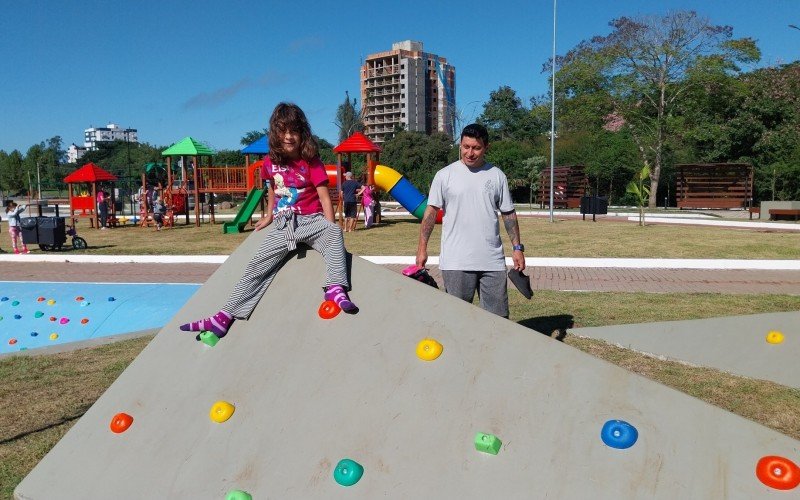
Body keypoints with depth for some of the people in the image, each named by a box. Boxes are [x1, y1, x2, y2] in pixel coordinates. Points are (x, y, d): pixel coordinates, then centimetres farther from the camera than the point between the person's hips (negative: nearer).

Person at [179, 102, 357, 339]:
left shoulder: (311, 162, -5)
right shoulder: (270, 163, 6)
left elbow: (324, 197, -11)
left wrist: (331, 231, -20)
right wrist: (269, 216, 29)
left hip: (311, 220, -3)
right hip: (282, 225, 4)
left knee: (334, 231, -36)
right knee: (256, 267, -3)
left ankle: (336, 288, -43)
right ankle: (224, 316, -2)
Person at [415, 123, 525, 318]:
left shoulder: (497, 176, 7)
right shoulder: (444, 175, 0)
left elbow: (508, 214, 12)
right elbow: (431, 211, 1)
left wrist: (517, 248, 7)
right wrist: (422, 248, -5)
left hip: (493, 261, 2)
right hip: (456, 262, -2)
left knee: (498, 317, 9)